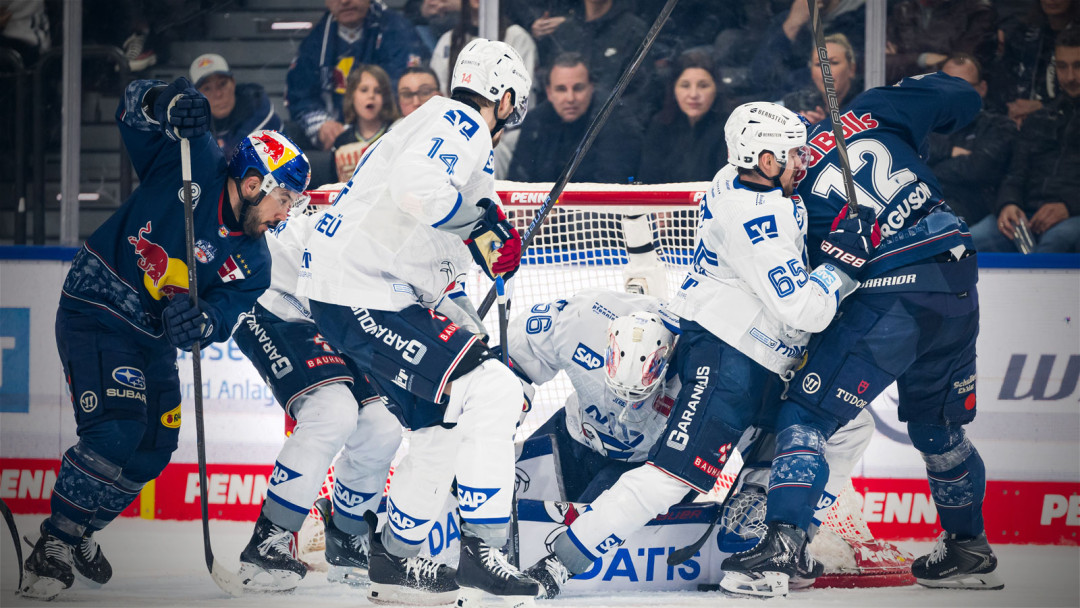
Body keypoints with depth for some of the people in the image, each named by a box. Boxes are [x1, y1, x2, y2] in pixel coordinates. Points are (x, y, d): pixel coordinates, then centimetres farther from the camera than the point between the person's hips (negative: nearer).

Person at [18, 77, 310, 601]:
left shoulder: (252, 262, 1)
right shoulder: (194, 162, -11)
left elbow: (225, 316, -12)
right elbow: (134, 106, -7)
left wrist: (200, 323, -36)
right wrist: (169, 104, -30)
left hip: (152, 337, 7)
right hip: (96, 307, -7)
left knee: (153, 449, 6)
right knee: (115, 431, -20)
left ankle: (79, 534, 27)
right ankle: (54, 546, -8)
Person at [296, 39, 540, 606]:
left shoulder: (455, 132, 25)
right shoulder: (460, 124, -7)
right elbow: (413, 188, -28)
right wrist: (484, 225, -19)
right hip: (361, 293, -11)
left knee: (447, 422, 16)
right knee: (488, 389, -16)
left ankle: (394, 559, 24)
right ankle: (480, 552, -17)